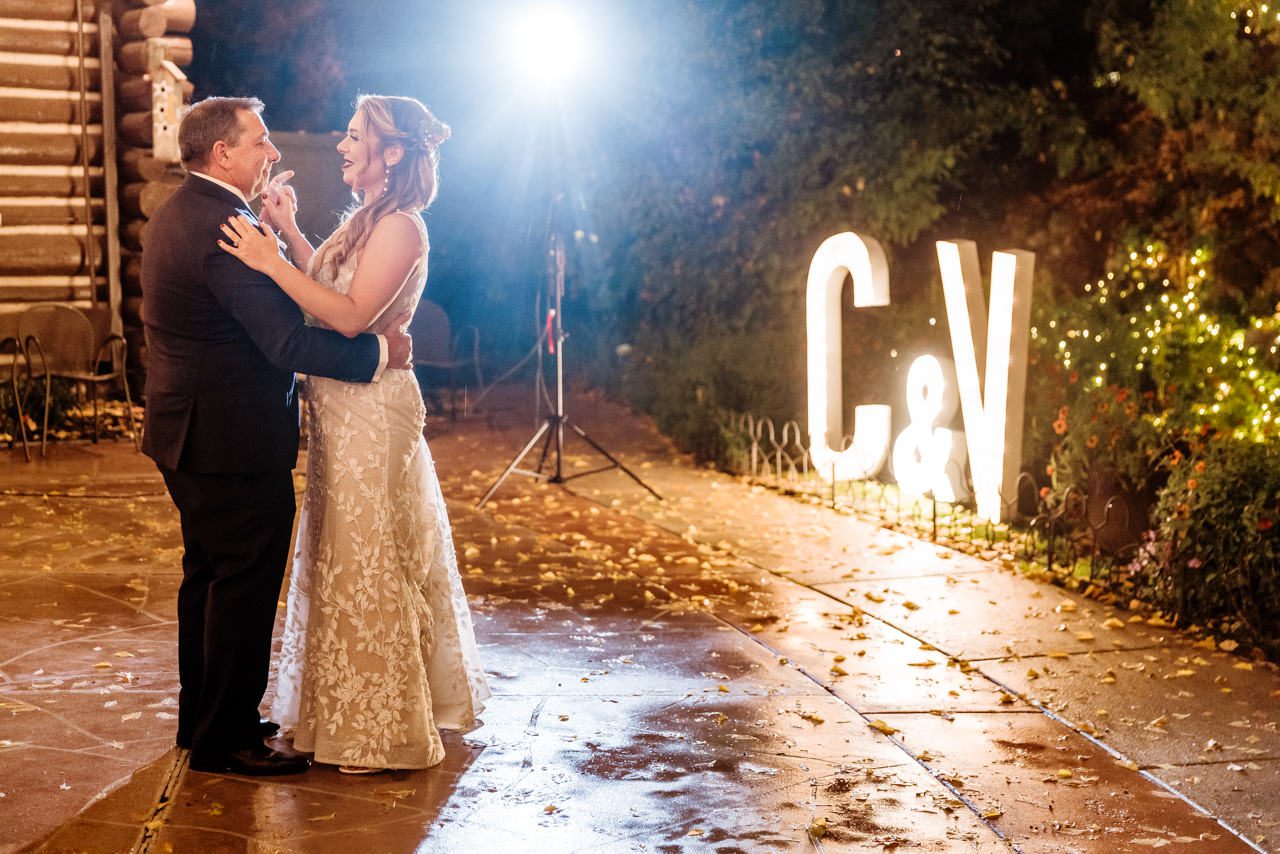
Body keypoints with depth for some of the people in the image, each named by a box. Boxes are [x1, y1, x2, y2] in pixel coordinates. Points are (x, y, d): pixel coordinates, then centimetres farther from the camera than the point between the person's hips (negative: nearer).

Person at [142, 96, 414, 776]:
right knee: (245, 582, 0)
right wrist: (380, 351, -16)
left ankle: (204, 717, 32)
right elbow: (286, 341, -26)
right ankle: (225, 738, 9)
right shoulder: (223, 226, -23)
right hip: (235, 439, -11)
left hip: (189, 435, 11)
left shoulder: (177, 213, 12)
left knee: (209, 575, 20)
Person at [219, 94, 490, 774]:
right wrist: (288, 232, 9)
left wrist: (272, 261, -26)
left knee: (369, 565, 0)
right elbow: (325, 289, 14)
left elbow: (353, 316, -26)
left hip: (370, 412, -10)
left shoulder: (401, 228, -18)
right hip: (340, 412, 10)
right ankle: (354, 713, 32)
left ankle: (385, 733, 13)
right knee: (346, 559, 18)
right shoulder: (366, 222, 12)